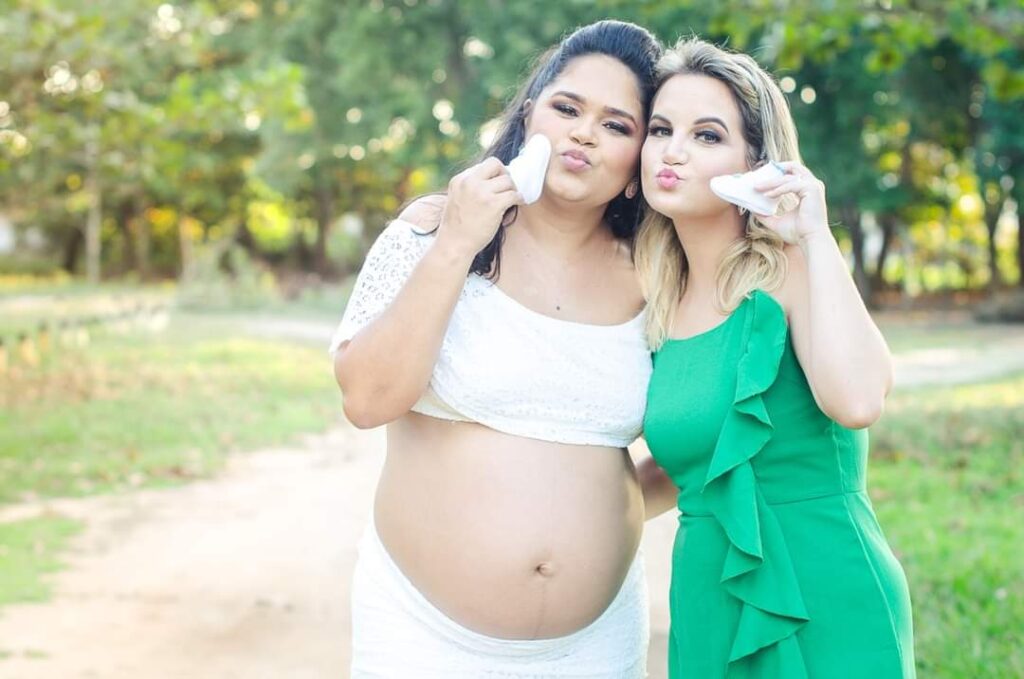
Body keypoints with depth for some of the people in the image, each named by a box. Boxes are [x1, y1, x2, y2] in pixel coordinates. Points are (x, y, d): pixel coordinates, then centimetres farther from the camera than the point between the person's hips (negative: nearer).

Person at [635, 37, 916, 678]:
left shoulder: (790, 271, -10)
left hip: (826, 613, -6)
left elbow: (857, 401, -29)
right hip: (706, 608, 6)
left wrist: (816, 234, -22)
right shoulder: (663, 302, 7)